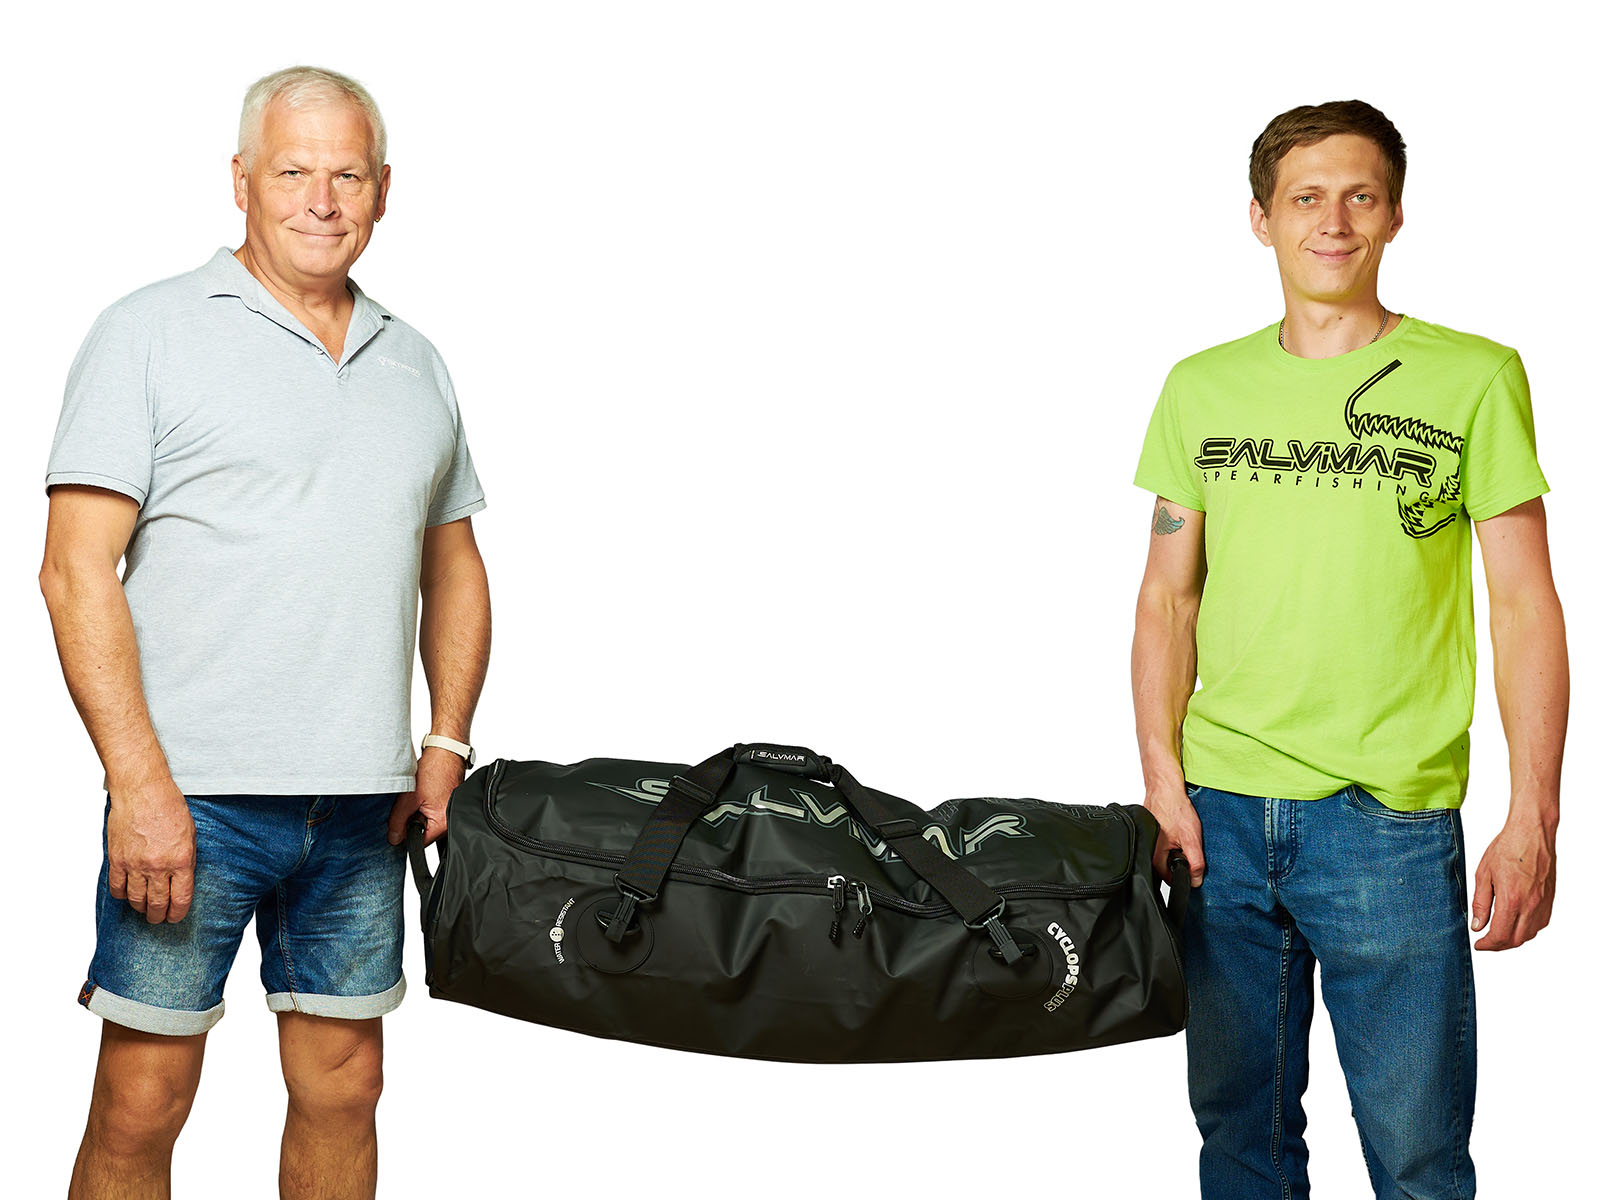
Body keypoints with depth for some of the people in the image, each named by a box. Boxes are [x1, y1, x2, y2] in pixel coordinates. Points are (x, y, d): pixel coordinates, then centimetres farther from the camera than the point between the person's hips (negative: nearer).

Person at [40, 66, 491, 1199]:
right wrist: (141, 784, -15)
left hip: (363, 806, 5)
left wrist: (447, 744, 8)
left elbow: (454, 566, 21)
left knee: (343, 1090, 10)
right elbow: (77, 571, -8)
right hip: (191, 794, -4)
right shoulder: (150, 333, -1)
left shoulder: (416, 363, 15)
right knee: (141, 1104, 0)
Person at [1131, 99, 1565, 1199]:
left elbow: (1526, 603, -2)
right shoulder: (1201, 389, 9)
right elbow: (1168, 597, 11)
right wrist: (1163, 775, 1)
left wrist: (1534, 820, -8)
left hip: (1392, 819, -3)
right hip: (1221, 810, 3)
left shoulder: (1475, 378, -1)